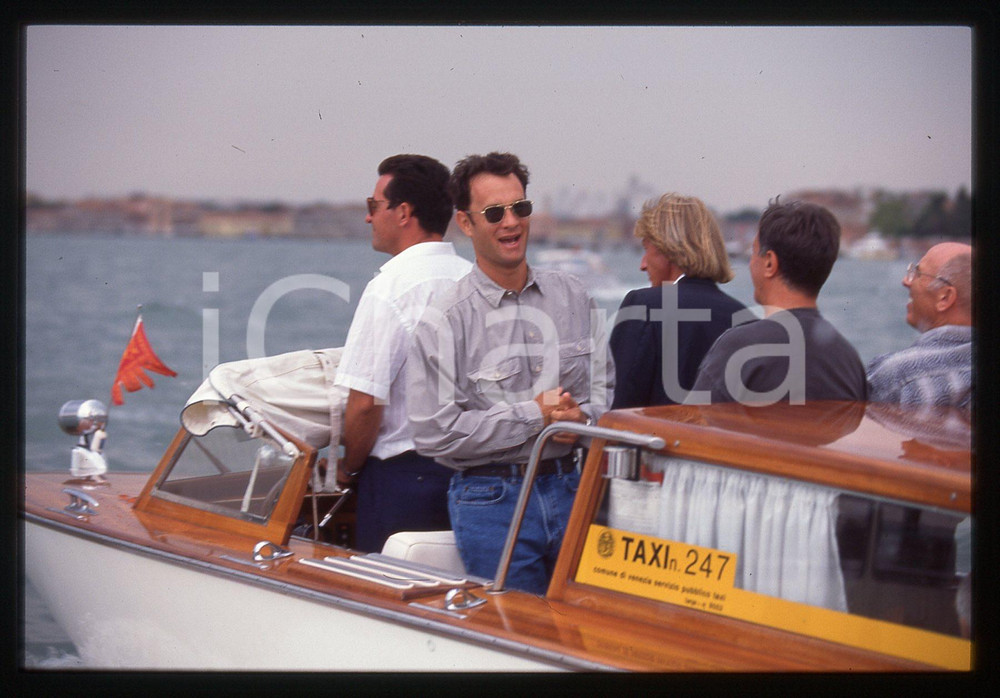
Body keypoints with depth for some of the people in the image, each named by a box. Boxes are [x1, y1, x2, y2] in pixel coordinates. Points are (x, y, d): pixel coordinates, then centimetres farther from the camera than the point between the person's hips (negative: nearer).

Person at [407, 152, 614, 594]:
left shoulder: (572, 297, 9)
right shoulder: (444, 321, -7)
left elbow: (605, 386, 15)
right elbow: (434, 432, -13)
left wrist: (581, 419, -8)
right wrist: (534, 415, -13)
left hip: (569, 489, 4)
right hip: (491, 499, -4)